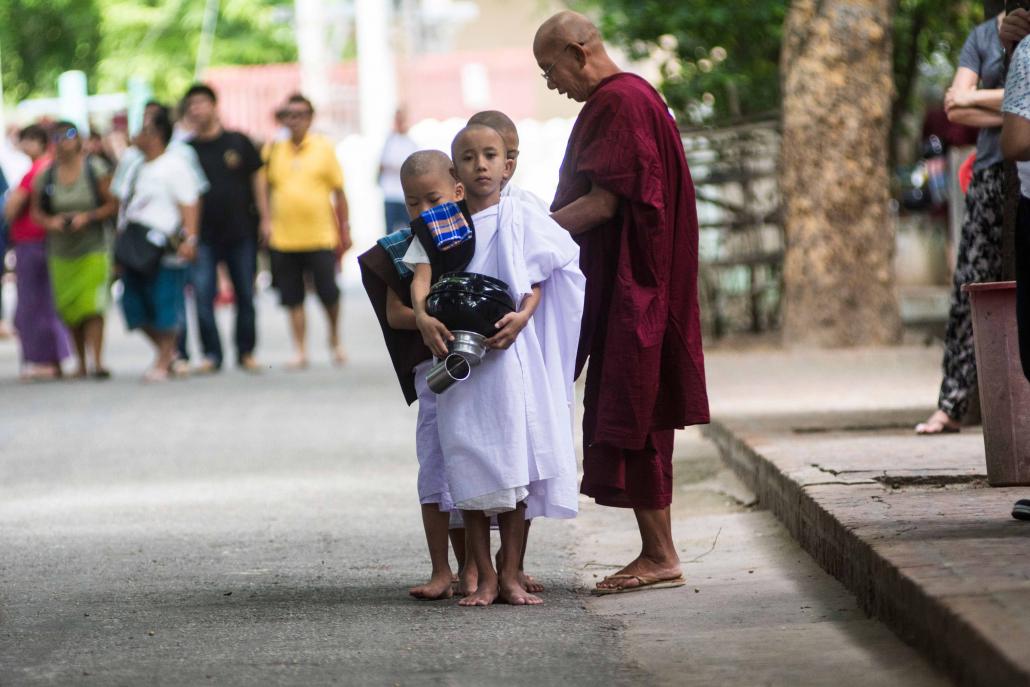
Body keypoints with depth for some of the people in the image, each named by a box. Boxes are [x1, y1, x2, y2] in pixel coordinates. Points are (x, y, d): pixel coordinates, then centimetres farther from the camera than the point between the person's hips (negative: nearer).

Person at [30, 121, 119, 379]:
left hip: (93, 249, -3)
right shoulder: (45, 176, 3)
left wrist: (88, 217, -17)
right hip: (61, 251, 3)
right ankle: (81, 363, 16)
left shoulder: (96, 169, -4)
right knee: (70, 310, 6)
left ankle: (97, 361, -16)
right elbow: (37, 212, 11)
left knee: (92, 306, -14)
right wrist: (50, 221, -11)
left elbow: (113, 205, -3)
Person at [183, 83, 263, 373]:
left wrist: (264, 219, 1)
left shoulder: (238, 142, 4)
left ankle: (246, 352, 16)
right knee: (202, 295, -9)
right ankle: (211, 353, -2)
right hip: (203, 237, 0)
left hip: (241, 232, 0)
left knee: (245, 295, 6)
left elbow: (257, 180, 8)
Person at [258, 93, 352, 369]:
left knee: (328, 293, -2)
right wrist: (266, 220, -2)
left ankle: (335, 340, 22)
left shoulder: (324, 148, 3)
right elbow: (263, 187, 10)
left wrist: (344, 229, 5)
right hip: (284, 238, 1)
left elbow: (339, 191, 6)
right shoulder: (273, 150, 6)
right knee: (293, 298, 3)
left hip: (320, 236, -1)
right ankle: (300, 351, 10)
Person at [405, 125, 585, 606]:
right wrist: (423, 317, -24)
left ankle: (511, 576, 7)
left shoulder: (520, 219, 4)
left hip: (510, 353, -1)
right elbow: (421, 277, -4)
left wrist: (522, 317, -17)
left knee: (515, 463, 0)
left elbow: (537, 281, 2)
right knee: (468, 467, -1)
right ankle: (484, 578, 5)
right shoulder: (436, 226, 7)